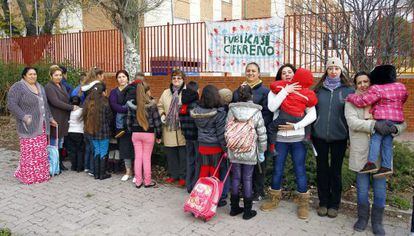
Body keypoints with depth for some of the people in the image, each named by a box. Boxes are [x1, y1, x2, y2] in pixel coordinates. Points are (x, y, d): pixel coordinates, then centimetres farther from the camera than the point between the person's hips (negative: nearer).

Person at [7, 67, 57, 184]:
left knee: (41, 152, 8)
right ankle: (28, 176, 7)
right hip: (29, 126, -7)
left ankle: (40, 175, 17)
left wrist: (50, 118, 23)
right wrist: (24, 117, -19)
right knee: (29, 152, -5)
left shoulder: (40, 87, 18)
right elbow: (11, 104, -13)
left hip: (41, 126, 7)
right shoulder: (18, 87, -6)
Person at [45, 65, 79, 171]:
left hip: (63, 119, 8)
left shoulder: (61, 86, 17)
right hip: (55, 119, -8)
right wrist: (71, 107, -17)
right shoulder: (49, 87, -9)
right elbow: (55, 102, -19)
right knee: (54, 143, -1)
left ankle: (60, 163, 23)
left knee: (60, 142, 14)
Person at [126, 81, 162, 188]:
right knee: (147, 158, 5)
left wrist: (131, 131, 15)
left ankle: (138, 181, 17)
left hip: (135, 133, 3)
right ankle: (147, 182, 15)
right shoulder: (152, 104, -11)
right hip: (148, 133, -3)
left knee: (138, 157, 10)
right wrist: (158, 135, 3)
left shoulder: (132, 104, -1)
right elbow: (156, 120, -6)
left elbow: (129, 120, 4)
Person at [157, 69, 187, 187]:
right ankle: (173, 174, 30)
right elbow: (160, 106, 20)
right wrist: (162, 115, 3)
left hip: (183, 129, -5)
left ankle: (183, 176, 18)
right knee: (170, 153, 14)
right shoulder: (166, 93, 11)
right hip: (169, 128, 5)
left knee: (183, 154, 4)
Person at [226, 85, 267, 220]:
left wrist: (228, 148, 12)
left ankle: (234, 208, 24)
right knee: (247, 180, 7)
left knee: (235, 178, 13)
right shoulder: (256, 112, -8)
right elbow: (262, 134, -7)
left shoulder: (231, 110, -4)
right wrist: (261, 152, 5)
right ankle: (247, 211, 17)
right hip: (250, 152, -2)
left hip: (234, 152, 2)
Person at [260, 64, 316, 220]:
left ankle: (303, 203, 18)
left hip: (298, 138, -1)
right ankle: (274, 199, 27)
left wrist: (296, 126, -14)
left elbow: (312, 115, -4)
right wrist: (286, 90, -13)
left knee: (300, 171, 5)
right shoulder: (275, 91, 7)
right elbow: (272, 107, -14)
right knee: (277, 170, 10)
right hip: (279, 137, 1)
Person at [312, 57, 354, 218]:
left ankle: (334, 204, 23)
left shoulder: (348, 90, 1)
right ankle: (323, 202, 23)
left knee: (336, 170, 9)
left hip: (339, 137, -1)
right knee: (322, 169, 9)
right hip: (319, 135, 2)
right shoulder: (318, 89, 5)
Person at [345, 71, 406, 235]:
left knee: (380, 189, 7)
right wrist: (374, 124, -25)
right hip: (360, 152, -1)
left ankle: (377, 221, 27)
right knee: (362, 188, 9)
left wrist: (395, 128, -17)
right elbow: (352, 122, -13)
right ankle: (363, 217, 30)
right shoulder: (351, 101, 3)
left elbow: (402, 122, 7)